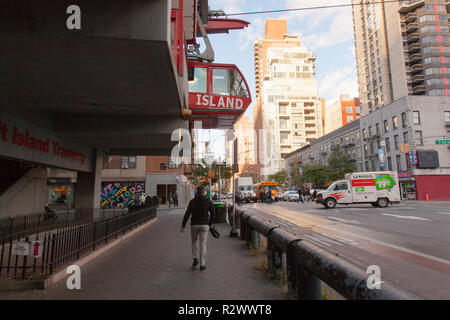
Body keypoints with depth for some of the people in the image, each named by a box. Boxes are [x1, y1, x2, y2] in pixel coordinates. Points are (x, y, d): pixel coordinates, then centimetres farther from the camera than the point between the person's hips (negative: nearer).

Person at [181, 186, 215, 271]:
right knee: (203, 245, 7)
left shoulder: (192, 202, -2)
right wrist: (209, 223, 11)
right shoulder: (208, 201, -1)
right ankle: (202, 264, 7)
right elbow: (213, 213, -2)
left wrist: (183, 226, -5)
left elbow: (187, 214, -8)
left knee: (194, 242, 22)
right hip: (204, 225, 0)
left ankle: (195, 259, 9)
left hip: (194, 225, 0)